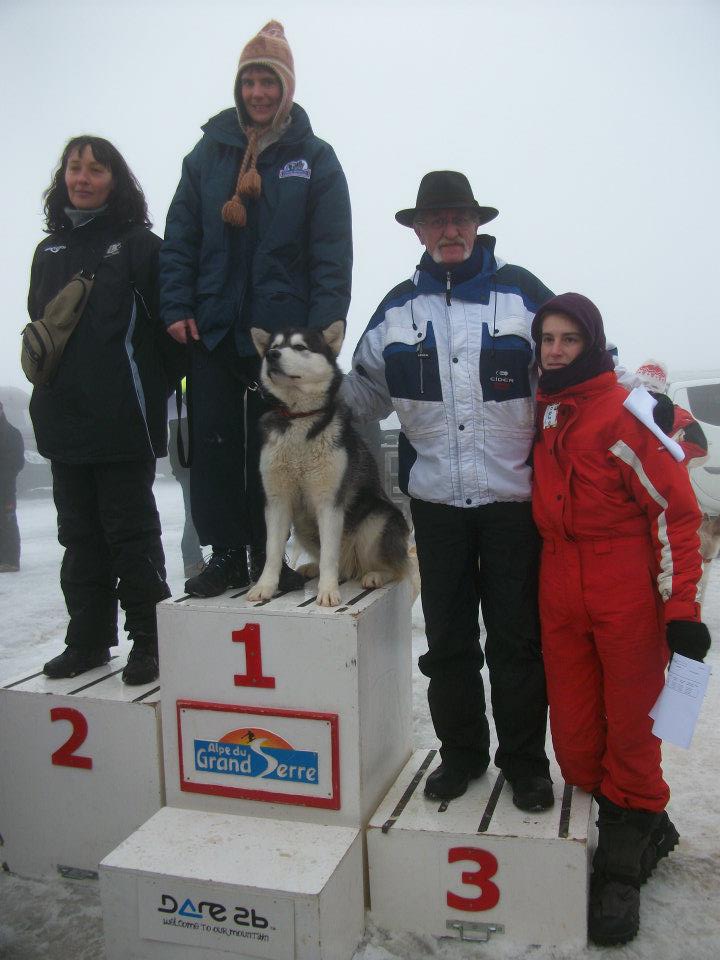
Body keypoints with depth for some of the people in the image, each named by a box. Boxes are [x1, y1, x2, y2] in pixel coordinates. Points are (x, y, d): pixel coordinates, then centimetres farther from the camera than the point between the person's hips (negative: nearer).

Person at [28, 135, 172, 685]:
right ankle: (89, 638, 23)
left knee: (131, 531, -1)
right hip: (64, 417, 7)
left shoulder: (138, 243, -2)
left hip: (123, 419, -6)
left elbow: (165, 322, -7)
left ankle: (149, 641, 10)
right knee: (79, 533, 12)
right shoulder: (50, 250, 16)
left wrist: (154, 393, -9)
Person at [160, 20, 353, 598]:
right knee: (214, 442, 2)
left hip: (283, 330, -2)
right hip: (213, 328, 3)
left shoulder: (314, 157, 5)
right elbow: (180, 236, 9)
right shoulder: (210, 150, 11)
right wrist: (177, 306, -2)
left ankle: (270, 557, 15)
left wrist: (324, 327, -12)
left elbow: (333, 252, -2)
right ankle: (226, 555, 12)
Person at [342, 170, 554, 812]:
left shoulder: (521, 291, 2)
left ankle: (525, 760, 24)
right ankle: (462, 752, 29)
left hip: (513, 494, -2)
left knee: (516, 635, 7)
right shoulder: (398, 308, 11)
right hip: (434, 496, 3)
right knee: (447, 637, 11)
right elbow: (366, 392, 17)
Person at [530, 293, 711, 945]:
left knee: (631, 730, 7)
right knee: (575, 743, 11)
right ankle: (647, 829, 35)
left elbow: (675, 510, -10)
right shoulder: (542, 413, 10)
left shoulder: (625, 413, -9)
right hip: (561, 597, 6)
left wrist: (682, 608, -14)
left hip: (628, 598, -6)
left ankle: (622, 864, 24)